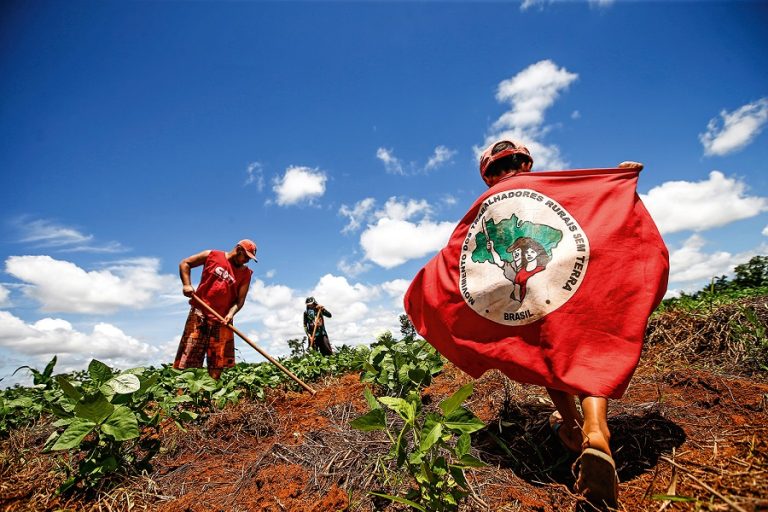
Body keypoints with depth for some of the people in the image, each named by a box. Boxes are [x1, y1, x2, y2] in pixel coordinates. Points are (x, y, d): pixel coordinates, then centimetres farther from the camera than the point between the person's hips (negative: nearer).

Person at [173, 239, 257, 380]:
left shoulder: (246, 274, 5)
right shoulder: (212, 256, 2)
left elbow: (240, 299, 0)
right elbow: (184, 264, 8)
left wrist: (231, 313, -18)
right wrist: (186, 284, -6)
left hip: (222, 319, 3)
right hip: (200, 313, -2)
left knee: (218, 361, 4)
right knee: (189, 355, -5)